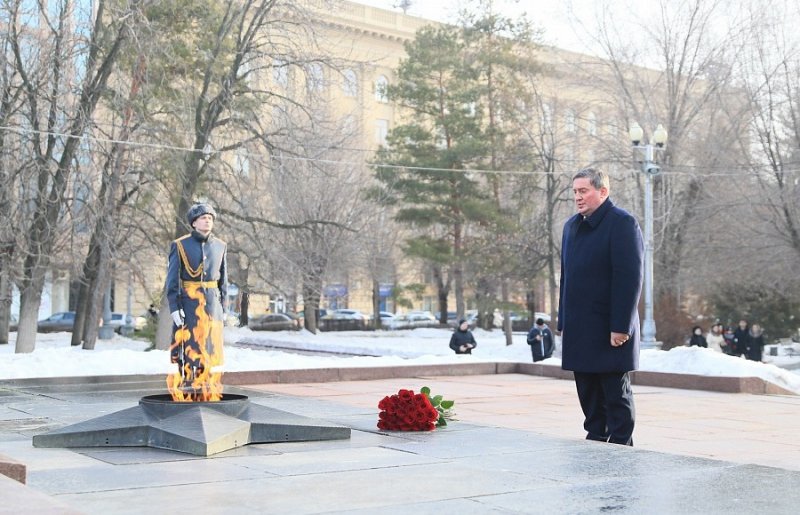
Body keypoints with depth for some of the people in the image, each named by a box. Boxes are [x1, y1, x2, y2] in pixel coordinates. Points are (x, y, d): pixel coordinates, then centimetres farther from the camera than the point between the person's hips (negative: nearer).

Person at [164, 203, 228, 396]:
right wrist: (174, 307, -14)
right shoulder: (179, 245, -4)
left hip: (212, 302, 3)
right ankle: (186, 384, 2)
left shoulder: (220, 246, 6)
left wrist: (223, 307, 7)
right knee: (187, 343, -4)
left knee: (211, 344, 4)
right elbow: (172, 280, -6)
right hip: (188, 302, -3)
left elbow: (223, 280, 11)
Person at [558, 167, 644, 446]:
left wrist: (621, 327, -20)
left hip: (610, 332, -7)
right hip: (579, 332, 8)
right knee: (589, 399, 13)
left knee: (617, 397, 2)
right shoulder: (572, 226, 15)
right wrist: (563, 322, 13)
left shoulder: (622, 224, -9)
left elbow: (630, 278, -16)